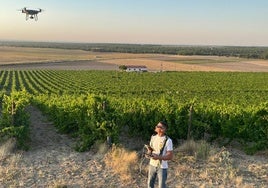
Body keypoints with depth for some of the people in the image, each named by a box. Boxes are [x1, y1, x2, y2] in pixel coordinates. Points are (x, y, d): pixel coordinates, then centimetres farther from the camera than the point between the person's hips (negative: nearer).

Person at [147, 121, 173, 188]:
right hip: (152, 165, 5)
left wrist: (158, 157, -28)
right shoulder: (153, 137, 3)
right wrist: (149, 152, -9)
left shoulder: (168, 140, -15)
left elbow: (170, 156, -16)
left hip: (162, 167, -5)